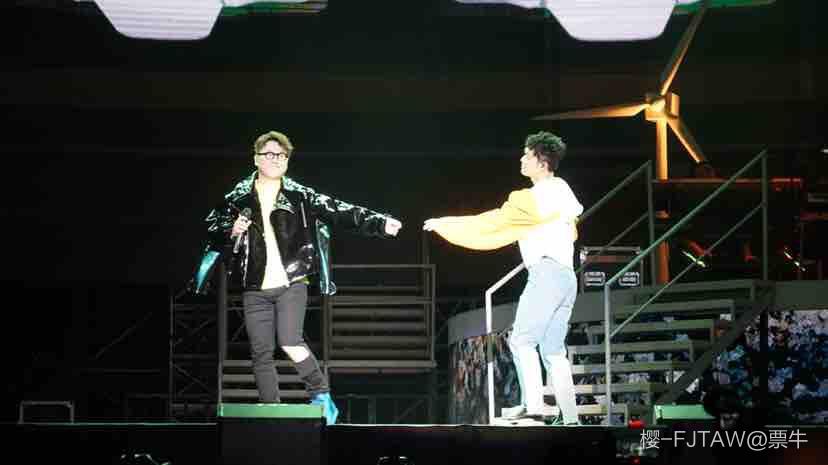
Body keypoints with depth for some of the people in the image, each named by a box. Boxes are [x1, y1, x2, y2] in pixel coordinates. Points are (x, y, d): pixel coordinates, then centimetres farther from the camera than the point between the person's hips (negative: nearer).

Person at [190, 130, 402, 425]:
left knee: (289, 342, -19)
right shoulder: (239, 198, 7)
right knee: (261, 353, 2)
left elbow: (340, 212, -3)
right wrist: (231, 232, -12)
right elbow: (212, 228, 10)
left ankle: (322, 397, -2)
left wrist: (379, 224, -14)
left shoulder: (300, 196, 3)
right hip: (255, 289, 3)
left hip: (291, 283, -3)